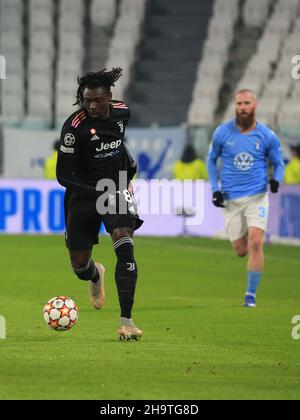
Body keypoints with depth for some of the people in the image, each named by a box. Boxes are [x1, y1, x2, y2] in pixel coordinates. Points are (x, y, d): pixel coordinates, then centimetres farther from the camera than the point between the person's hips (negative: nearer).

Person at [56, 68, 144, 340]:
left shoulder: (122, 112, -7)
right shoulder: (74, 126, -21)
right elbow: (63, 175, -20)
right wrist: (98, 193, -29)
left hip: (117, 186, 2)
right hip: (84, 192, -2)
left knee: (125, 247, -21)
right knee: (79, 264, 6)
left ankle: (126, 320, -21)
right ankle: (96, 277, 48)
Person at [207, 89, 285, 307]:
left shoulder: (267, 136, -4)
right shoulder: (222, 132, -2)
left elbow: (278, 163, 8)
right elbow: (211, 159, 12)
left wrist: (276, 179, -15)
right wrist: (215, 189, 3)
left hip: (257, 196, -2)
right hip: (231, 199, 2)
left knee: (255, 244, -16)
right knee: (241, 250, 4)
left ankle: (251, 295, -6)